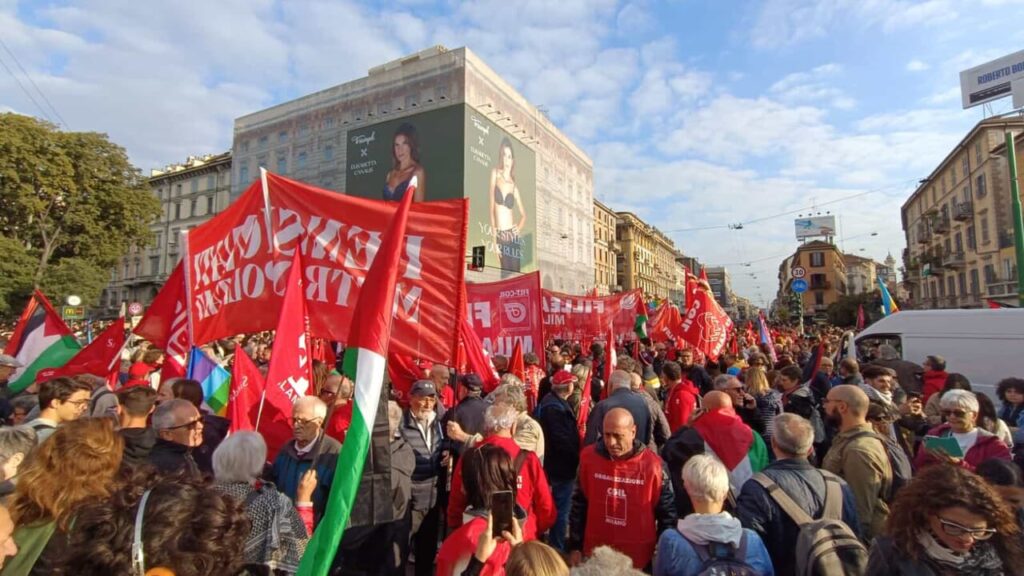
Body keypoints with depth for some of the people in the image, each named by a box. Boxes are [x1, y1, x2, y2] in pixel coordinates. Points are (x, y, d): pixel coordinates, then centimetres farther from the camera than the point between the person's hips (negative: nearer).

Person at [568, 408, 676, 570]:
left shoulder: (653, 465, -16)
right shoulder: (588, 457, -10)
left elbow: (667, 514, -4)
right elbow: (579, 504, 1)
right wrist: (575, 547, 3)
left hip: (637, 560, -1)